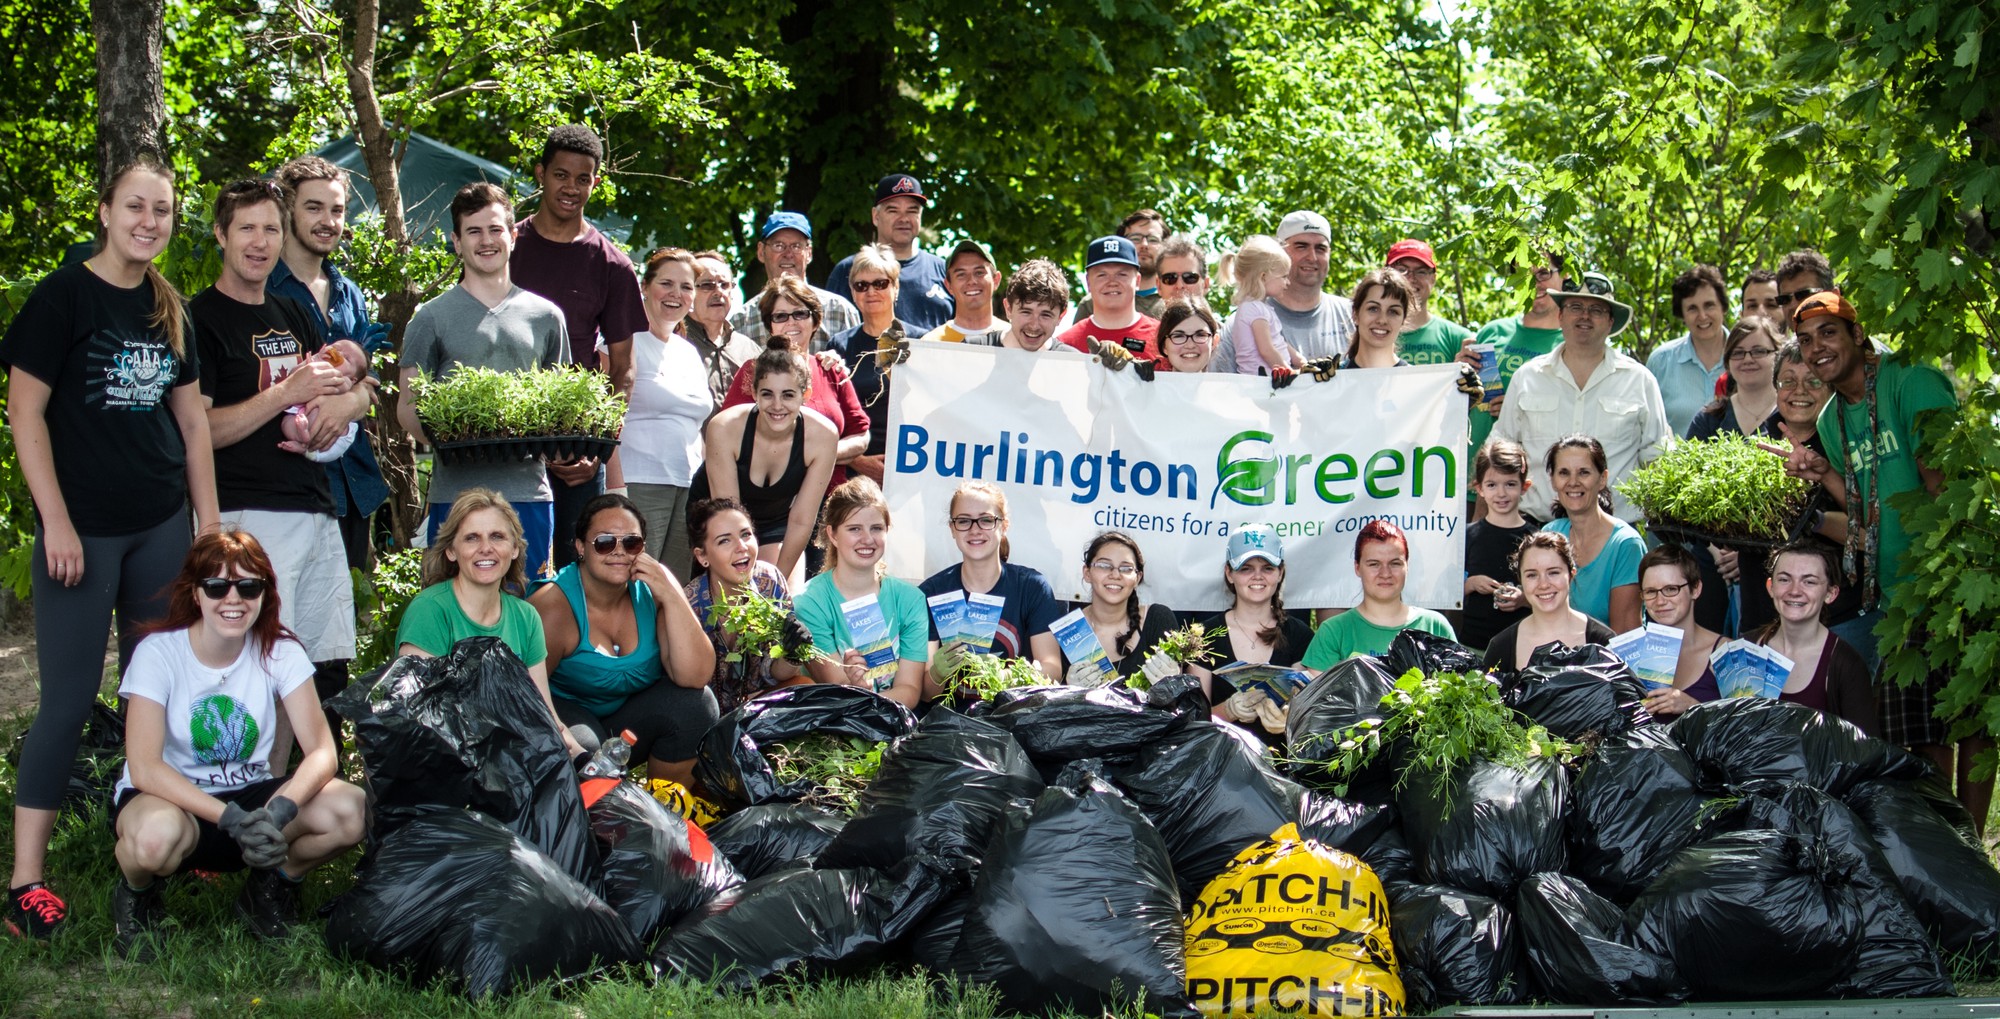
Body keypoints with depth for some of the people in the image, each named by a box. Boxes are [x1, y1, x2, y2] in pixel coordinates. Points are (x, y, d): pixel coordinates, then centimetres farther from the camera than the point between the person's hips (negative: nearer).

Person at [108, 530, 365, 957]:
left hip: (250, 795, 3)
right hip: (171, 797, -3)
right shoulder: (159, 653, -14)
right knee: (158, 835, -41)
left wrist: (277, 813, -34)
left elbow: (323, 752, -14)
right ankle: (137, 892, -2)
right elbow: (145, 768, -23)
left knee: (350, 810, -26)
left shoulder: (280, 651, -6)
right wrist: (231, 818, -35)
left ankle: (274, 884, 6)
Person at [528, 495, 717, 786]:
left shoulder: (652, 590, -11)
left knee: (694, 704, -20)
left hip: (628, 722, 4)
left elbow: (695, 677, -19)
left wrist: (672, 597, -28)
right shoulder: (554, 608, -22)